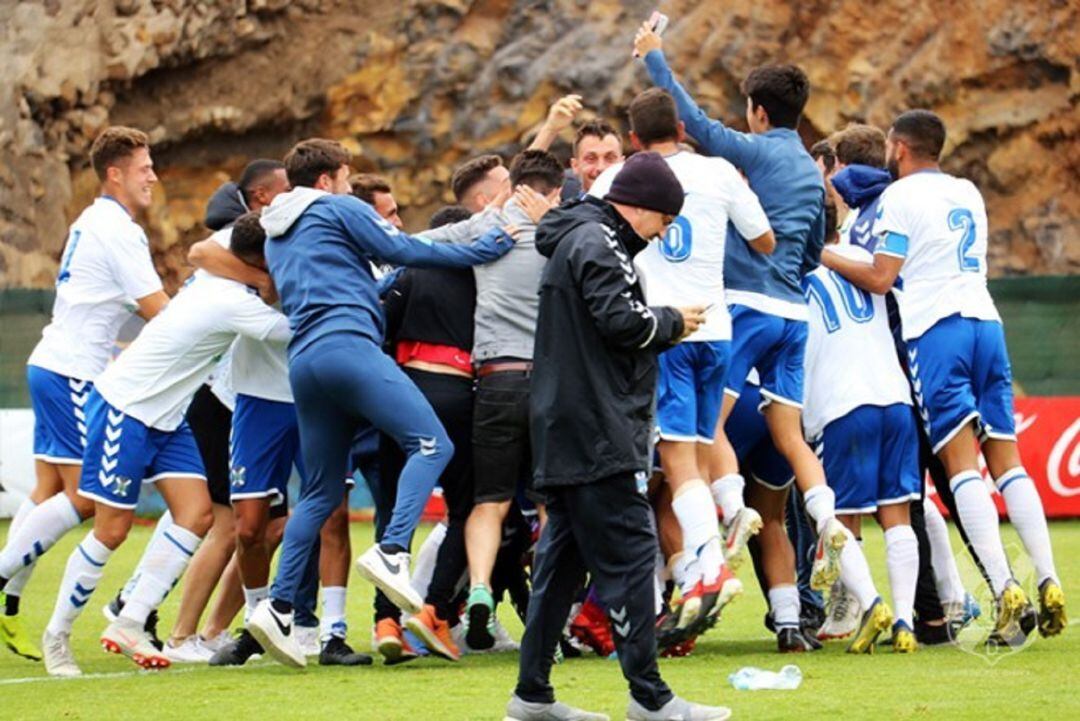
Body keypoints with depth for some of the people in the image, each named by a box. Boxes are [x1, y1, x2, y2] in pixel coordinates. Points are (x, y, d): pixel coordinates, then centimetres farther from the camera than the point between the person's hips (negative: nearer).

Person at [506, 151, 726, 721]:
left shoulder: (578, 239, 22)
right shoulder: (597, 242, -10)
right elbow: (621, 320, -20)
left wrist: (663, 330, 14)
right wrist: (672, 322, -3)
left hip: (564, 432, 11)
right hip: (596, 433, -11)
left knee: (563, 556, 11)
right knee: (630, 552, -10)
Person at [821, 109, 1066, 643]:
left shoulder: (900, 196, -1)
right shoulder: (968, 194, 20)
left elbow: (880, 279, -6)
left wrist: (825, 257, 7)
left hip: (935, 329, -6)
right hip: (985, 321, 6)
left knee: (962, 464, -9)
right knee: (1007, 461, 6)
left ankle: (1004, 589, -21)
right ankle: (1049, 585, -4)